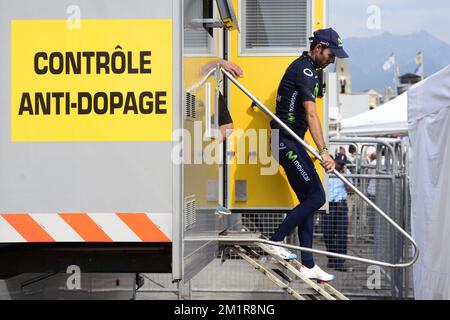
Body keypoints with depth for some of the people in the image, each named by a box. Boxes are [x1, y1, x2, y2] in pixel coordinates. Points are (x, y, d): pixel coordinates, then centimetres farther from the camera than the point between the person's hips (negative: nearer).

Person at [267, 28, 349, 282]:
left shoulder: (307, 68, 17)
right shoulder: (305, 70, -16)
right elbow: (311, 114, -29)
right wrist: (323, 151, -37)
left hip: (291, 141, 10)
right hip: (287, 142, -10)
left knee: (308, 200, 8)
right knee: (316, 197, -12)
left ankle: (308, 265, 11)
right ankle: (276, 241, -2)